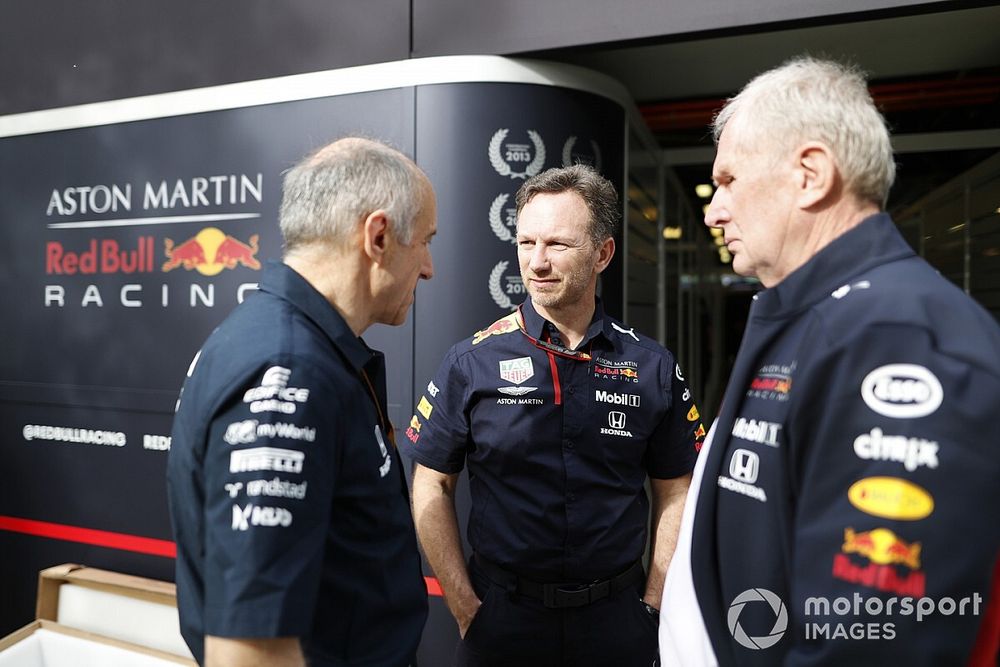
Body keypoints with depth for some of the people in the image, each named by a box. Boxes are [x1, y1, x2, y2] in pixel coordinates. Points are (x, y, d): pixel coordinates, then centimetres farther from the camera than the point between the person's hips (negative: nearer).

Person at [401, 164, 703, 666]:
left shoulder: (652, 368, -3)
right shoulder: (473, 362, -7)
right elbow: (432, 488, -4)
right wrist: (466, 608, -7)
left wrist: (653, 603, -2)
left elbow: (674, 493, 3)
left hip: (616, 614, 2)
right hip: (503, 612, -1)